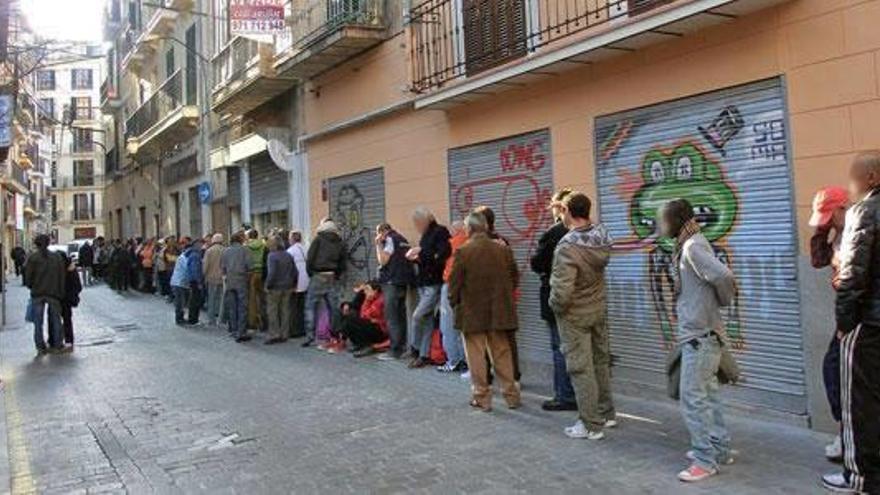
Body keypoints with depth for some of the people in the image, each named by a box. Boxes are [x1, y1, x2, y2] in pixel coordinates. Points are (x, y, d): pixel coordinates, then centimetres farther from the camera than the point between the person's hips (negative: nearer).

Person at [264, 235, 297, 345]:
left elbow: (272, 273, -19)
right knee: (285, 311, 10)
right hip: (287, 288, 6)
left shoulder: (272, 256, -12)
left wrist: (268, 286, -12)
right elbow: (295, 272, 10)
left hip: (275, 288, -6)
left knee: (272, 311, 1)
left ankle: (274, 335, -1)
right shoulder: (289, 256, 8)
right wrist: (292, 285, 16)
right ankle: (284, 335, 14)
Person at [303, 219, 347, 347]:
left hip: (318, 277, -4)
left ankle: (310, 335, -4)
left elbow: (309, 258, -6)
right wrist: (337, 275, 12)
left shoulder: (319, 239, -1)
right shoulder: (340, 243, 10)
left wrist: (310, 273, 4)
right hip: (333, 279, 4)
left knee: (311, 306, 1)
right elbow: (343, 263, 7)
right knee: (333, 307, 8)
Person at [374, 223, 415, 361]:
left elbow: (383, 260, -12)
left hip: (392, 282, -9)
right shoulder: (402, 240, 19)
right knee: (400, 315, 13)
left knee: (391, 318, -8)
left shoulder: (390, 239, -6)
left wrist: (378, 245, -4)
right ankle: (402, 346, 17)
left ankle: (394, 350, -9)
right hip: (404, 281, 9)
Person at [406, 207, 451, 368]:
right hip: (423, 282, 8)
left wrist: (421, 253, -15)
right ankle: (424, 355, 15)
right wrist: (415, 257, 1)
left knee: (418, 316, -10)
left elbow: (443, 254, -21)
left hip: (434, 283, -8)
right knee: (427, 319, 10)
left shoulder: (440, 232, -9)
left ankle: (416, 349, 7)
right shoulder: (426, 235, 16)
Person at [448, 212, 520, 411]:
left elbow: (454, 283, -10)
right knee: (502, 354, 14)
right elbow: (514, 278, 7)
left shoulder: (463, 252, -13)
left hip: (472, 313, -3)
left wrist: (454, 303, 6)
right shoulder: (504, 250, -1)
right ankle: (511, 395, 20)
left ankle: (481, 397, 12)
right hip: (499, 312, 4)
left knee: (476, 356, 7)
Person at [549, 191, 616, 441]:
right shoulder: (602, 235, -7)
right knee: (601, 362, 19)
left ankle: (591, 425, 11)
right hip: (598, 310, 7)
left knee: (581, 368, 3)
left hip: (574, 316, -7)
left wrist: (554, 305, -8)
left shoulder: (567, 246, -26)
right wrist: (565, 208, 17)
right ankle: (606, 413, 33)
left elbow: (562, 290, -28)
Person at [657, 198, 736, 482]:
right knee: (707, 394, 17)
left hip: (700, 336, -10)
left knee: (692, 398, -4)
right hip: (700, 334, 10)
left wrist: (722, 301, -11)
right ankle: (719, 449, 28)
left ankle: (706, 460, 5)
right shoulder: (688, 246, 10)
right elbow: (718, 276, 15)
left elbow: (724, 276, -29)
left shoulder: (692, 247, -18)